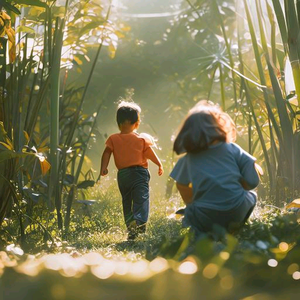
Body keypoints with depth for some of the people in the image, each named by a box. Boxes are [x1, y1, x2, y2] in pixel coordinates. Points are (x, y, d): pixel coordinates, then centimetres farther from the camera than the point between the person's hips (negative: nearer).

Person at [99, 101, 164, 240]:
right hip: (139, 172, -3)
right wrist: (159, 164, 13)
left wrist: (103, 168, -5)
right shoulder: (142, 139, -3)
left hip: (122, 175, 3)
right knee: (141, 199, -9)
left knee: (126, 203, 13)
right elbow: (150, 154, 0)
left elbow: (106, 154, -6)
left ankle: (130, 227, 12)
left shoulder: (113, 139, 2)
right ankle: (139, 221, -32)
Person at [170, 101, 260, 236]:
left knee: (189, 212, 31)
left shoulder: (187, 160, 3)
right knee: (251, 195, 31)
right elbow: (252, 182, 2)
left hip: (205, 220, 0)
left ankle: (207, 234, 2)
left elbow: (188, 199, 7)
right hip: (237, 213, 1)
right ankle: (230, 229, 8)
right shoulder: (232, 149, 2)